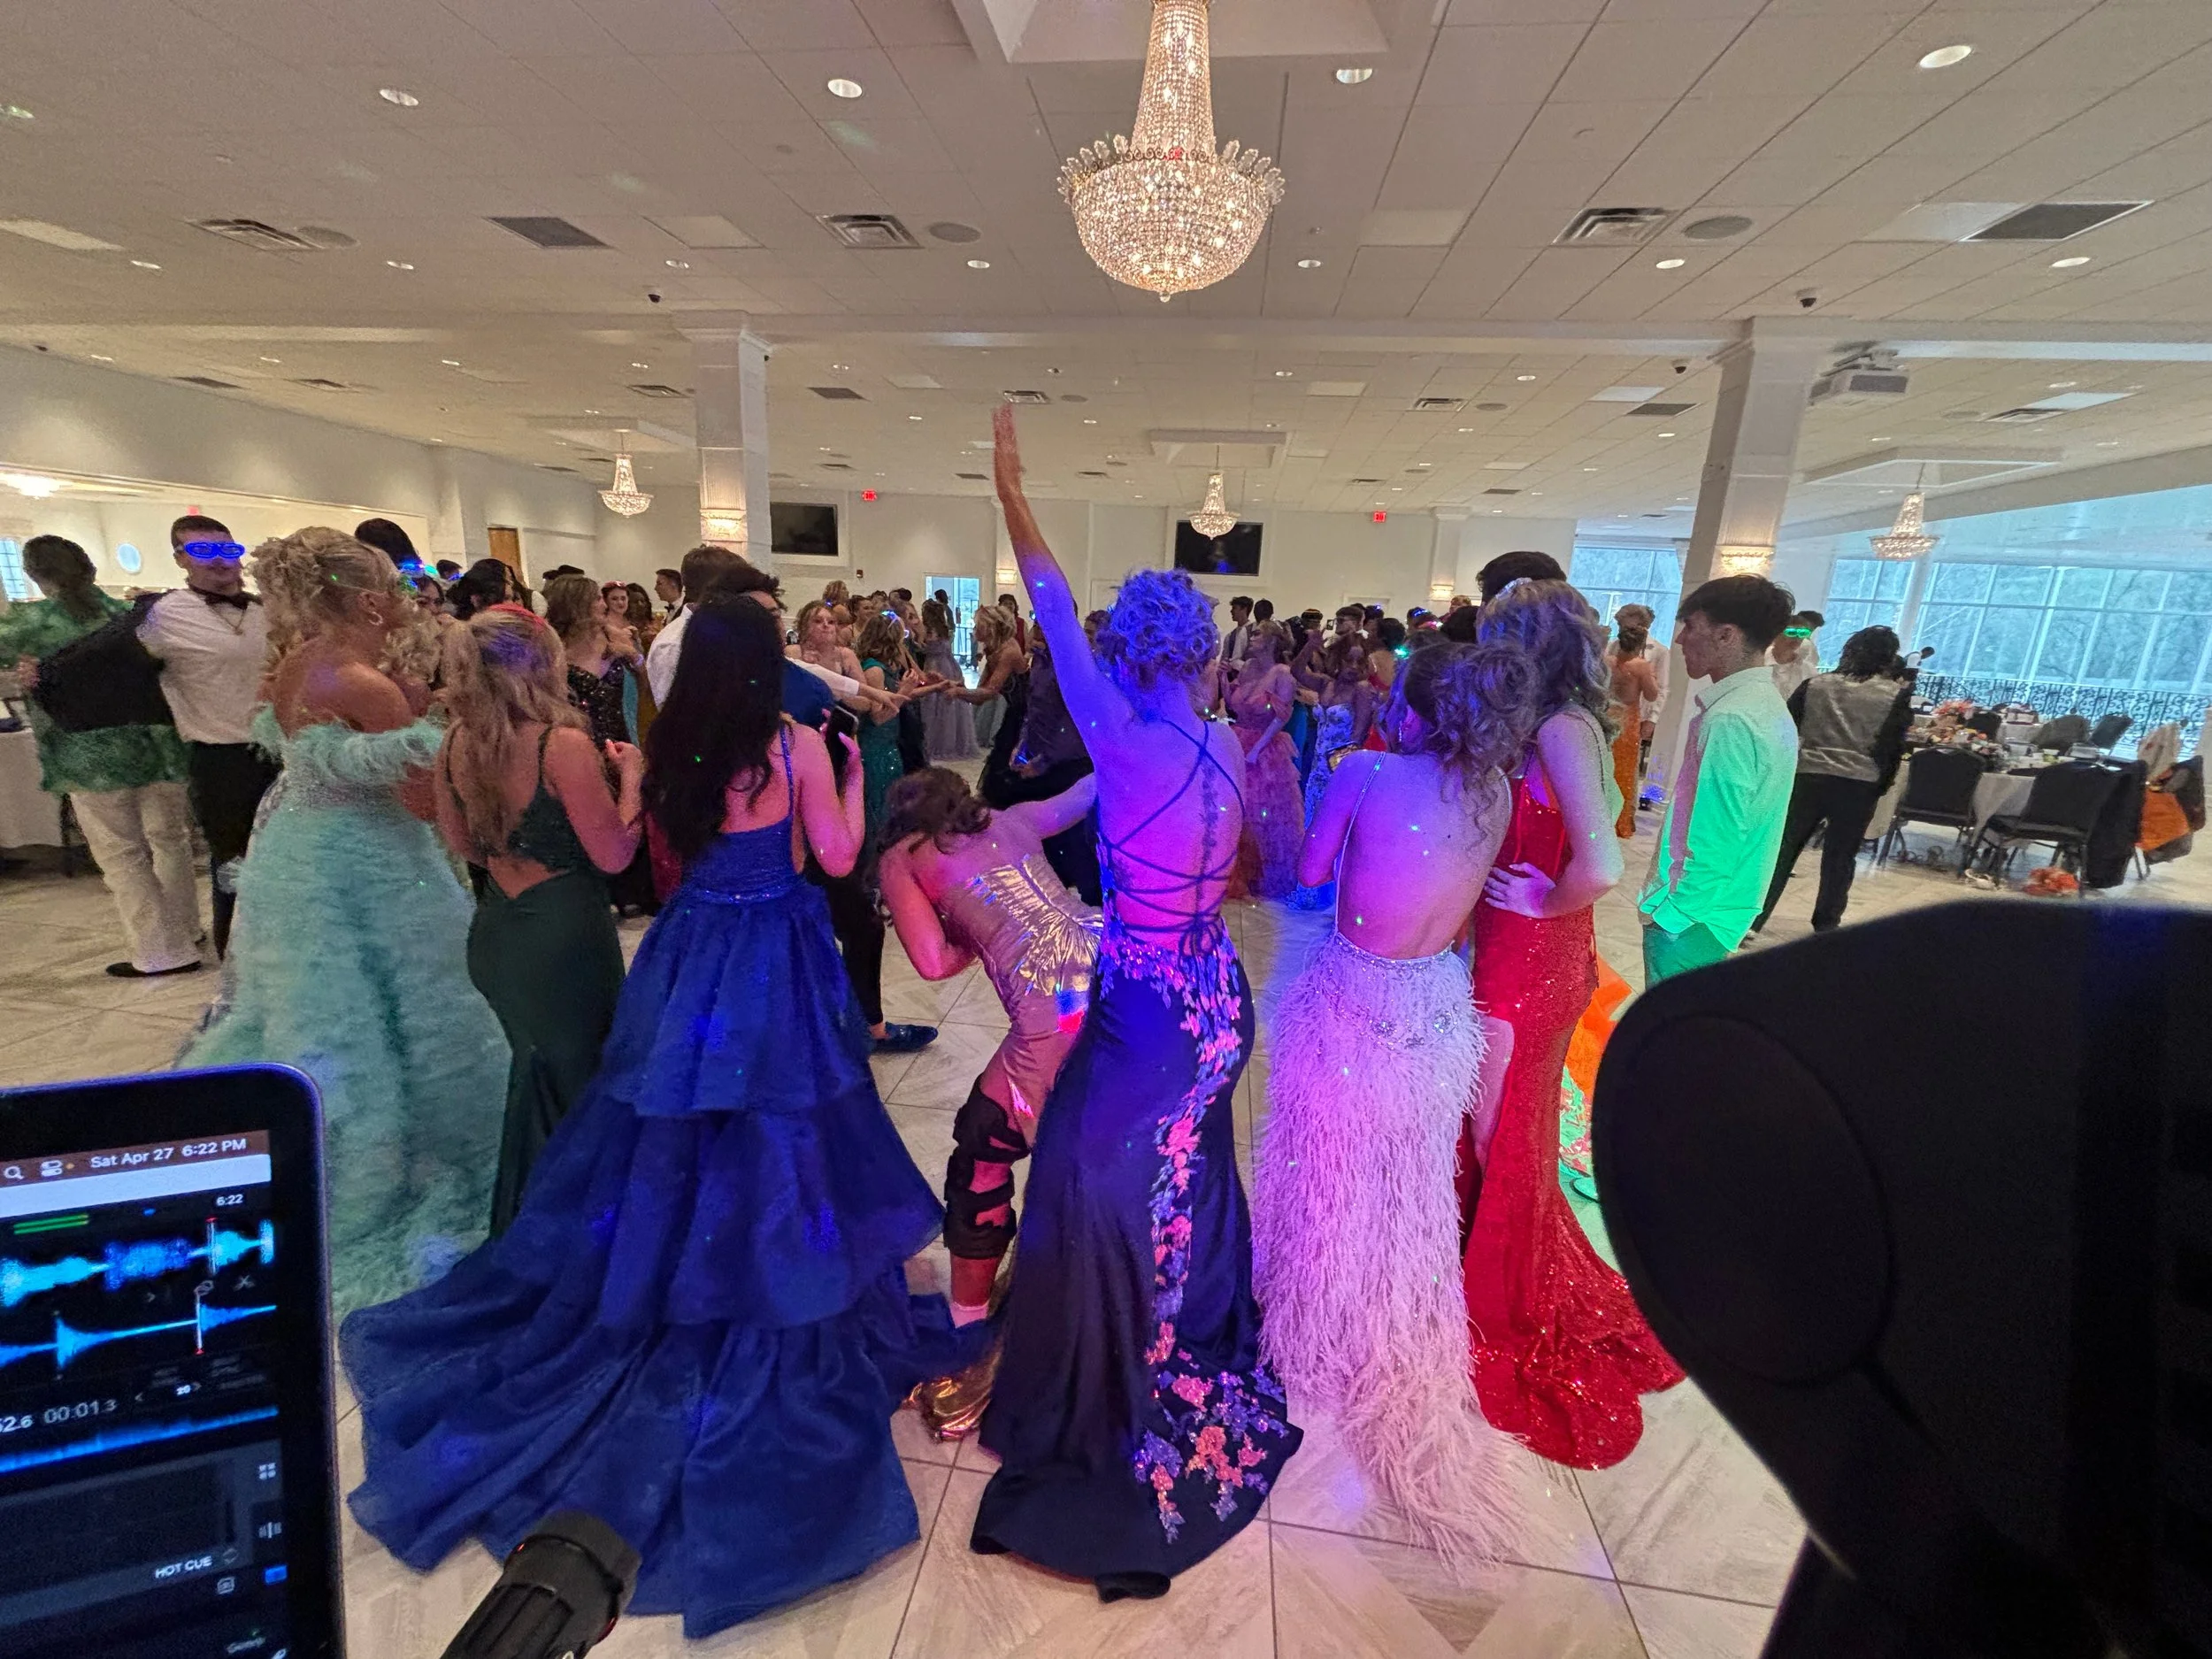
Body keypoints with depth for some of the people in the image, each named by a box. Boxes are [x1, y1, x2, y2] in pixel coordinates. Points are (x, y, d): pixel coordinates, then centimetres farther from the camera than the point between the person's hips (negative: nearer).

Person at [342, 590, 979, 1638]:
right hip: (777, 962, -3)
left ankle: (652, 1292, 34)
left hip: (692, 953, 4)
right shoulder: (797, 746, -11)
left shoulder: (668, 750, 0)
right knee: (766, 1143, 7)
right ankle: (766, 1315, 20)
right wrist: (853, 775, 6)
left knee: (675, 1138, 19)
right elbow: (837, 858, -8)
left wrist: (628, 775, 22)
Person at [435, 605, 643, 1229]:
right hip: (565, 933, -7)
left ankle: (519, 1215, 44)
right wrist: (629, 775, -8)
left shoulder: (456, 743, -1)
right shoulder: (564, 745, -22)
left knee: (533, 1063, 26)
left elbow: (462, 844, 11)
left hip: (495, 927, 7)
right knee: (577, 1068, 13)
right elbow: (614, 855, -19)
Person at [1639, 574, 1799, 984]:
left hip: (1689, 918, -9)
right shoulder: (1767, 704, 9)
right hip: (1721, 909, 9)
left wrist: (1668, 913, -14)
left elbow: (1713, 847, -25)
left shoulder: (1731, 721, -22)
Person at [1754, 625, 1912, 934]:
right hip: (1859, 786, -1)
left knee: (1781, 849, 4)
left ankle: (1753, 918, 1)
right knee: (1840, 857, 10)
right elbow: (1893, 747, 0)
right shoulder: (1897, 695, 1)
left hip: (1808, 777, 1)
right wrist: (1881, 787, 10)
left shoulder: (1815, 684, 6)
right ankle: (1825, 926, 18)